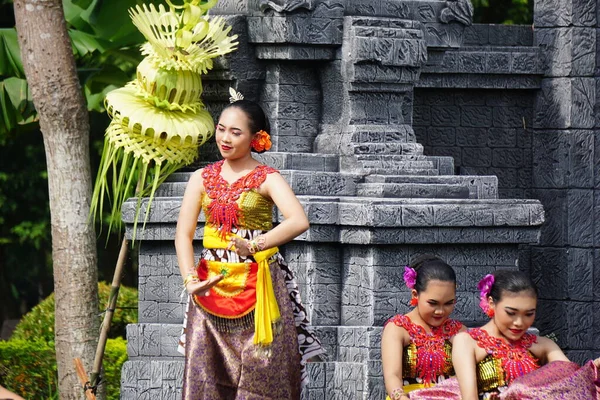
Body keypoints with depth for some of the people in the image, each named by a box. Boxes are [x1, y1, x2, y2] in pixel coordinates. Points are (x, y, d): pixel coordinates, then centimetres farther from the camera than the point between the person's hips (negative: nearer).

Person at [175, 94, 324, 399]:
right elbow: (183, 234, 2)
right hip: (211, 289, 4)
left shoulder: (266, 179, -3)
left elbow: (299, 221, -19)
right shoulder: (202, 179, 9)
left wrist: (255, 245, -27)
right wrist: (190, 280, -12)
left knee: (260, 374, -4)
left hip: (259, 289, -4)